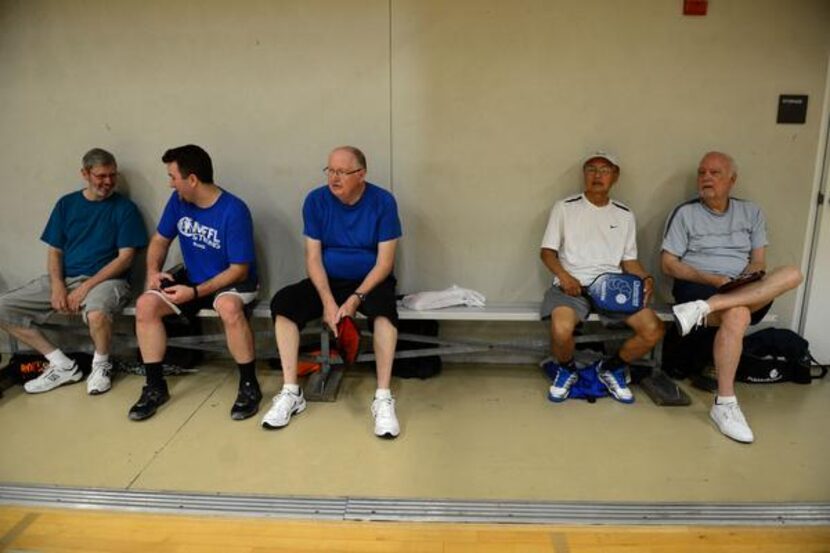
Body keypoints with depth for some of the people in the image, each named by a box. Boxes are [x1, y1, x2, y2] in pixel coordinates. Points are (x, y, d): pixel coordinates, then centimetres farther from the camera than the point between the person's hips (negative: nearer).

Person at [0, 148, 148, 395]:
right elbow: (54, 251, 11)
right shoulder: (66, 204, 11)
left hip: (105, 279, -5)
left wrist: (86, 287, -16)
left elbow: (125, 258, -8)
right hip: (64, 279, 6)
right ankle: (63, 365, 0)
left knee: (96, 314, -39)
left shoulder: (125, 208, -2)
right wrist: (57, 286, -9)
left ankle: (101, 365, -5)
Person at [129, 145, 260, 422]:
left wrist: (196, 293, -26)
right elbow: (160, 240, 10)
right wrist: (153, 271, -9)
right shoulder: (178, 200, -4)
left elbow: (239, 270, -22)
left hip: (231, 282, -6)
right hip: (192, 277, 6)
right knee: (145, 305, -15)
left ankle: (249, 386, -20)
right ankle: (155, 387, -2)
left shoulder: (234, 211, -23)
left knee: (229, 308, -39)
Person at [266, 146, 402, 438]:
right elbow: (313, 257, -8)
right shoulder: (316, 200, -6)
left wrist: (356, 298, -25)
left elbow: (384, 262, -14)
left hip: (370, 281, -2)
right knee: (282, 302, -22)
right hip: (328, 281, 3)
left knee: (383, 307, -36)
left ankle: (383, 398, -30)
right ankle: (291, 392, -16)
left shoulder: (382, 201, -12)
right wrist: (328, 301, -22)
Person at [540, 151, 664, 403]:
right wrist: (564, 276, -16)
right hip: (572, 285, -3)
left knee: (654, 329, -19)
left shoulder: (625, 215, 15)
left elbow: (629, 259, 17)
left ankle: (610, 368, 11)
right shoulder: (565, 208, 5)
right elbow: (547, 251, 3)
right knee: (561, 329, -34)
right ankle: (566, 370, 4)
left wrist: (645, 278, -4)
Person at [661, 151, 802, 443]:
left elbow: (758, 261, 11)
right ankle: (724, 404, -30)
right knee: (738, 315, -37)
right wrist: (713, 280, -15)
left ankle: (703, 309, -38)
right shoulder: (685, 213, 4)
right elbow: (669, 264, -2)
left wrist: (744, 280, -13)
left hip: (749, 293, 4)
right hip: (698, 287, -4)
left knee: (792, 274, -26)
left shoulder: (751, 212, 15)